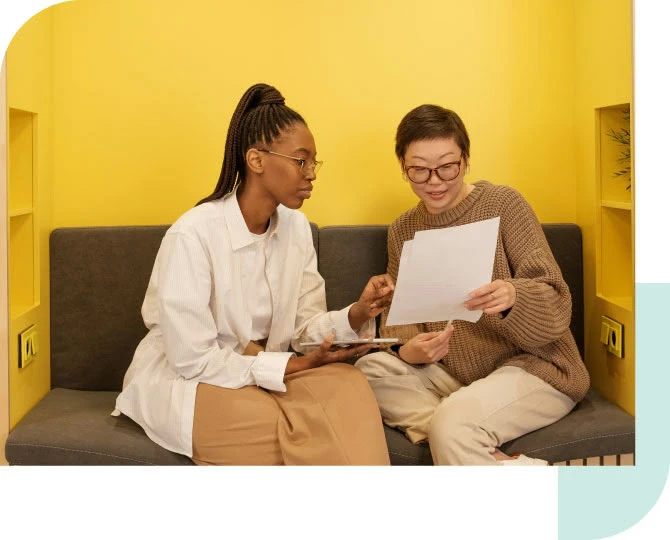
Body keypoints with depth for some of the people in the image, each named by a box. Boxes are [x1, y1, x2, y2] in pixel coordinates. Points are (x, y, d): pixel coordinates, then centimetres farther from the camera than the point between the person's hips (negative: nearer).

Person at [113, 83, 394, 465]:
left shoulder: (297, 227, 0)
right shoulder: (193, 235, -21)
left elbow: (305, 326, -1)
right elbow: (193, 359, -21)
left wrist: (356, 315, -22)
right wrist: (295, 366, -23)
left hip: (265, 370, 6)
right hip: (184, 381, -5)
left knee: (348, 386, -24)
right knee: (295, 430, -32)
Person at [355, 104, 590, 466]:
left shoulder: (504, 204, -7)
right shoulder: (402, 231, 7)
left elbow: (557, 306, -10)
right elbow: (398, 315, 4)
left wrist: (512, 297, -33)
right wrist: (408, 350, -20)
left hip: (535, 368, -6)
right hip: (454, 376, 7)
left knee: (453, 420, -34)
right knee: (370, 369, -20)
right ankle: (500, 460, -24)